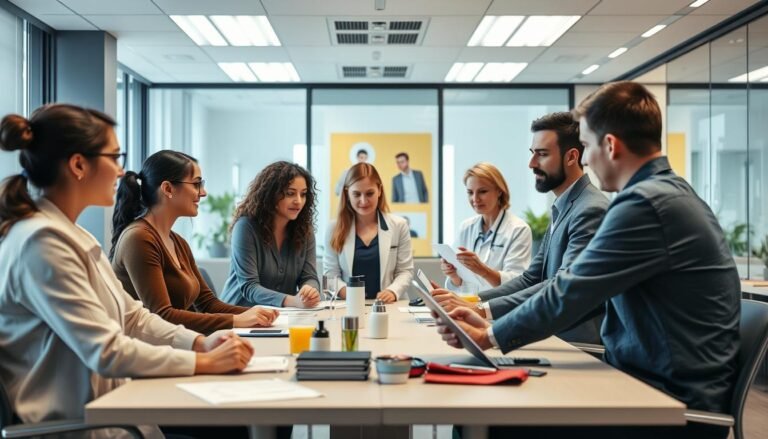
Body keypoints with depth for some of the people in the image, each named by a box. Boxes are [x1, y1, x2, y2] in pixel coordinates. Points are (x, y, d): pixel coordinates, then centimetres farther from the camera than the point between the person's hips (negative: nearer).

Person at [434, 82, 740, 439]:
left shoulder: (646, 203, -20)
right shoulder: (668, 192, 12)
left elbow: (568, 293, -17)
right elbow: (578, 292, 11)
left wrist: (487, 337, -2)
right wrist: (493, 326, 9)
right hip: (664, 383, 9)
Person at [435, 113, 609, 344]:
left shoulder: (591, 210, -15)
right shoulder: (563, 208, 14)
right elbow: (532, 278, 11)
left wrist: (480, 310, -29)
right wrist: (470, 301, -3)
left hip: (582, 346, -7)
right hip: (560, 339, 7)